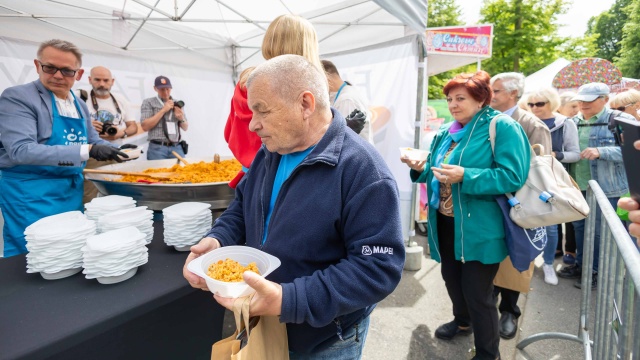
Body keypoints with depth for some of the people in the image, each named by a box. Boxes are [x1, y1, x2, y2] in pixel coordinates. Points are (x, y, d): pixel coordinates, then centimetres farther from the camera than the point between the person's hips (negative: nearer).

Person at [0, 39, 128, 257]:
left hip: (72, 190, 7)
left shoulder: (80, 106, 10)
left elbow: (93, 142, 19)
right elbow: (22, 150, -24)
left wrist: (116, 150, -3)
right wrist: (87, 151, -34)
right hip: (31, 193, -7)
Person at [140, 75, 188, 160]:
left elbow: (185, 128, 19)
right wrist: (163, 110, -8)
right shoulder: (148, 102, 5)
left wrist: (181, 118, -4)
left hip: (177, 148, 3)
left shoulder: (177, 104, 15)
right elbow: (145, 126, -6)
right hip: (158, 148, -3)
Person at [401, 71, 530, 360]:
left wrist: (465, 176, -29)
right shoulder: (446, 132, 10)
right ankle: (462, 321, 51)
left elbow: (512, 177, -20)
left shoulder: (502, 127, -12)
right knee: (451, 277, 22)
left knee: (477, 292, 5)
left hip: (480, 227, -7)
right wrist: (422, 168, -6)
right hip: (446, 222, 7)